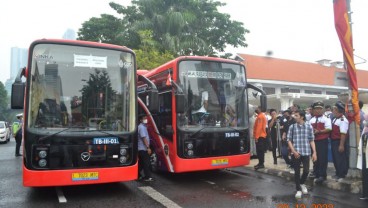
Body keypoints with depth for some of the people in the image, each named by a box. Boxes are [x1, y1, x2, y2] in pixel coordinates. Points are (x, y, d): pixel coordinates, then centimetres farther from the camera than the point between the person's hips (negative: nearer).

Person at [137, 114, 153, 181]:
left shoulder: (143, 126, 16)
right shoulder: (142, 127, -16)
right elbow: (144, 138, -22)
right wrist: (148, 147, -24)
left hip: (141, 148, 10)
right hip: (143, 148, -10)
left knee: (141, 163, 16)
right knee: (146, 163, -6)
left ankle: (138, 175, 23)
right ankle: (147, 177, -2)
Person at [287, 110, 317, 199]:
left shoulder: (309, 127, 2)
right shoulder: (292, 127, 1)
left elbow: (311, 141, 5)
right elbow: (289, 140, 2)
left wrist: (314, 152, -1)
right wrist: (294, 151, -8)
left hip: (306, 152, 0)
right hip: (295, 153, 0)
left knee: (306, 170, 0)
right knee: (297, 171, 4)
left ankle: (302, 183, 32)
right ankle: (298, 189, 20)